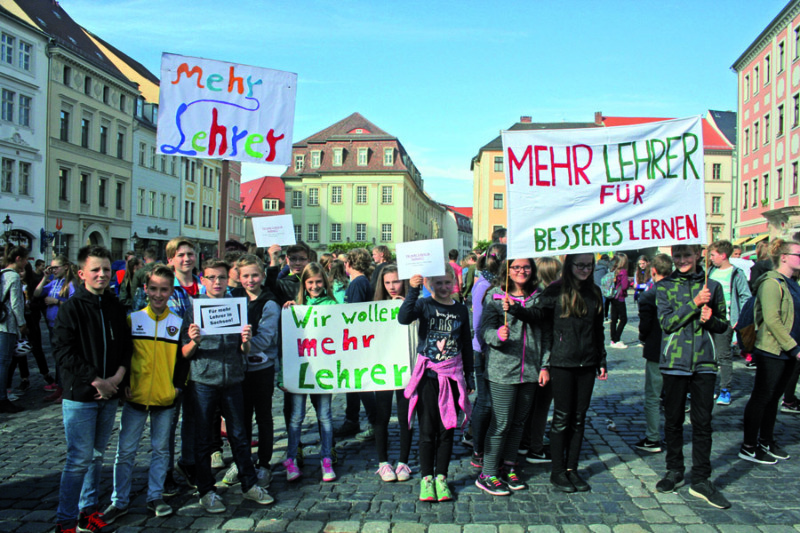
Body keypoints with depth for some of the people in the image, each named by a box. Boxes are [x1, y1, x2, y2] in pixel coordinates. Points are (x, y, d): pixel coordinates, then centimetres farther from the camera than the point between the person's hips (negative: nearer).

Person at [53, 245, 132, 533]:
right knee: (80, 459, -2)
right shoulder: (71, 308, -7)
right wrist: (97, 381, -15)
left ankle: (88, 510, 26)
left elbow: (126, 345, 11)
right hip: (80, 394, -5)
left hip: (109, 394, 5)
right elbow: (64, 353, -12)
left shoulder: (116, 307, 8)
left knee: (96, 455, 13)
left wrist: (118, 375, -6)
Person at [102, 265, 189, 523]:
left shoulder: (179, 323, 1)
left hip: (166, 399, 1)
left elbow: (184, 359, 6)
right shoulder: (132, 319, 0)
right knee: (126, 451, 5)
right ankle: (119, 501, 19)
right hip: (135, 398, 0)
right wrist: (124, 384, -4)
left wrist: (178, 385, -2)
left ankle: (155, 497, 23)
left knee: (161, 449, 10)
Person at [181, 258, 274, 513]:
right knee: (203, 439, 7)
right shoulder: (194, 309, 1)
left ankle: (250, 485, 22)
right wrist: (194, 342, -21)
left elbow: (245, 351, 8)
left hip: (233, 380, 2)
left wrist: (245, 341, -14)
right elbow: (185, 353, 0)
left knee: (239, 435, 9)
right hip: (204, 381, -1)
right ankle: (206, 491, 20)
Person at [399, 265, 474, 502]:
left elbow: (466, 345, 13)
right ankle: (426, 478, 17)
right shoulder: (424, 305, -3)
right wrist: (413, 291, -33)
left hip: (452, 376, 2)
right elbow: (404, 318, -24)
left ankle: (441, 477, 21)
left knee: (447, 429, 8)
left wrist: (469, 376, 12)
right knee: (427, 430, 4)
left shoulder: (460, 310, 6)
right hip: (427, 375, -2)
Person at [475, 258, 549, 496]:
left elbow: (546, 334, 11)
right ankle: (487, 474, 9)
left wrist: (544, 365, 6)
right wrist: (498, 335, -29)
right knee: (501, 423, -2)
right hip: (502, 370, -4)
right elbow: (485, 329, -8)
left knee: (519, 422, 13)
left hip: (530, 370, 4)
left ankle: (508, 467, 28)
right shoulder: (495, 297, -3)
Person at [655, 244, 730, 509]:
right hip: (674, 361, -1)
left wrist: (711, 319, -7)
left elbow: (723, 325, 14)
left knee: (703, 422, 3)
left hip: (704, 362, 1)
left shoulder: (712, 286, 7)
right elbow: (667, 322, -8)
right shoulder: (664, 286, 3)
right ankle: (675, 471, 25)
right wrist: (695, 303, -15)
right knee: (673, 420, 9)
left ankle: (701, 480, 13)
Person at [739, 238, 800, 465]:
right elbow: (772, 320, -21)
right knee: (761, 397, -1)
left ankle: (766, 441, 29)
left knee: (773, 397, 16)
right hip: (771, 351, -8)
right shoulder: (772, 283, -16)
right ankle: (749, 447, 8)